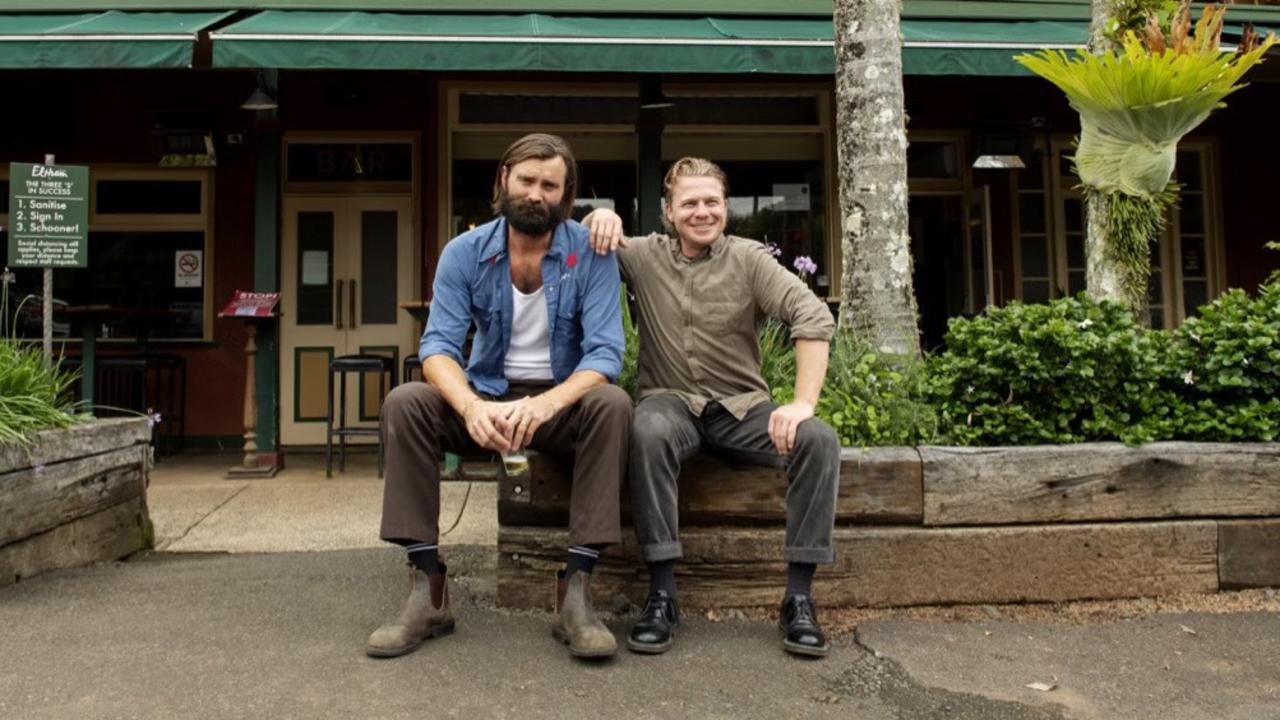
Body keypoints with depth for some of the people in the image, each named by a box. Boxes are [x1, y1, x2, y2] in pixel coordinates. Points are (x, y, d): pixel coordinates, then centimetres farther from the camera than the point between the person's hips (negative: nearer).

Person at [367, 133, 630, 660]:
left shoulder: (591, 254, -9)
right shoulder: (464, 252, -4)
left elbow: (604, 354, -17)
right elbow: (438, 346, -12)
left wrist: (546, 404, -38)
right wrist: (471, 406, -35)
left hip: (562, 400, -1)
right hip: (487, 397, 2)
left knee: (612, 404, -33)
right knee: (404, 404, -24)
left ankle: (575, 590, -31)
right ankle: (428, 587, -23)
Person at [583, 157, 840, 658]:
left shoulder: (748, 259, 1)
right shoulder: (644, 256, 5)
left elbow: (814, 318, -10)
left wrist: (804, 402, -23)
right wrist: (600, 218, -14)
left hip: (742, 407, 1)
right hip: (672, 402, -1)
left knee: (819, 439, -25)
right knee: (649, 432, -36)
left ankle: (799, 598, -18)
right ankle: (662, 594, -29)